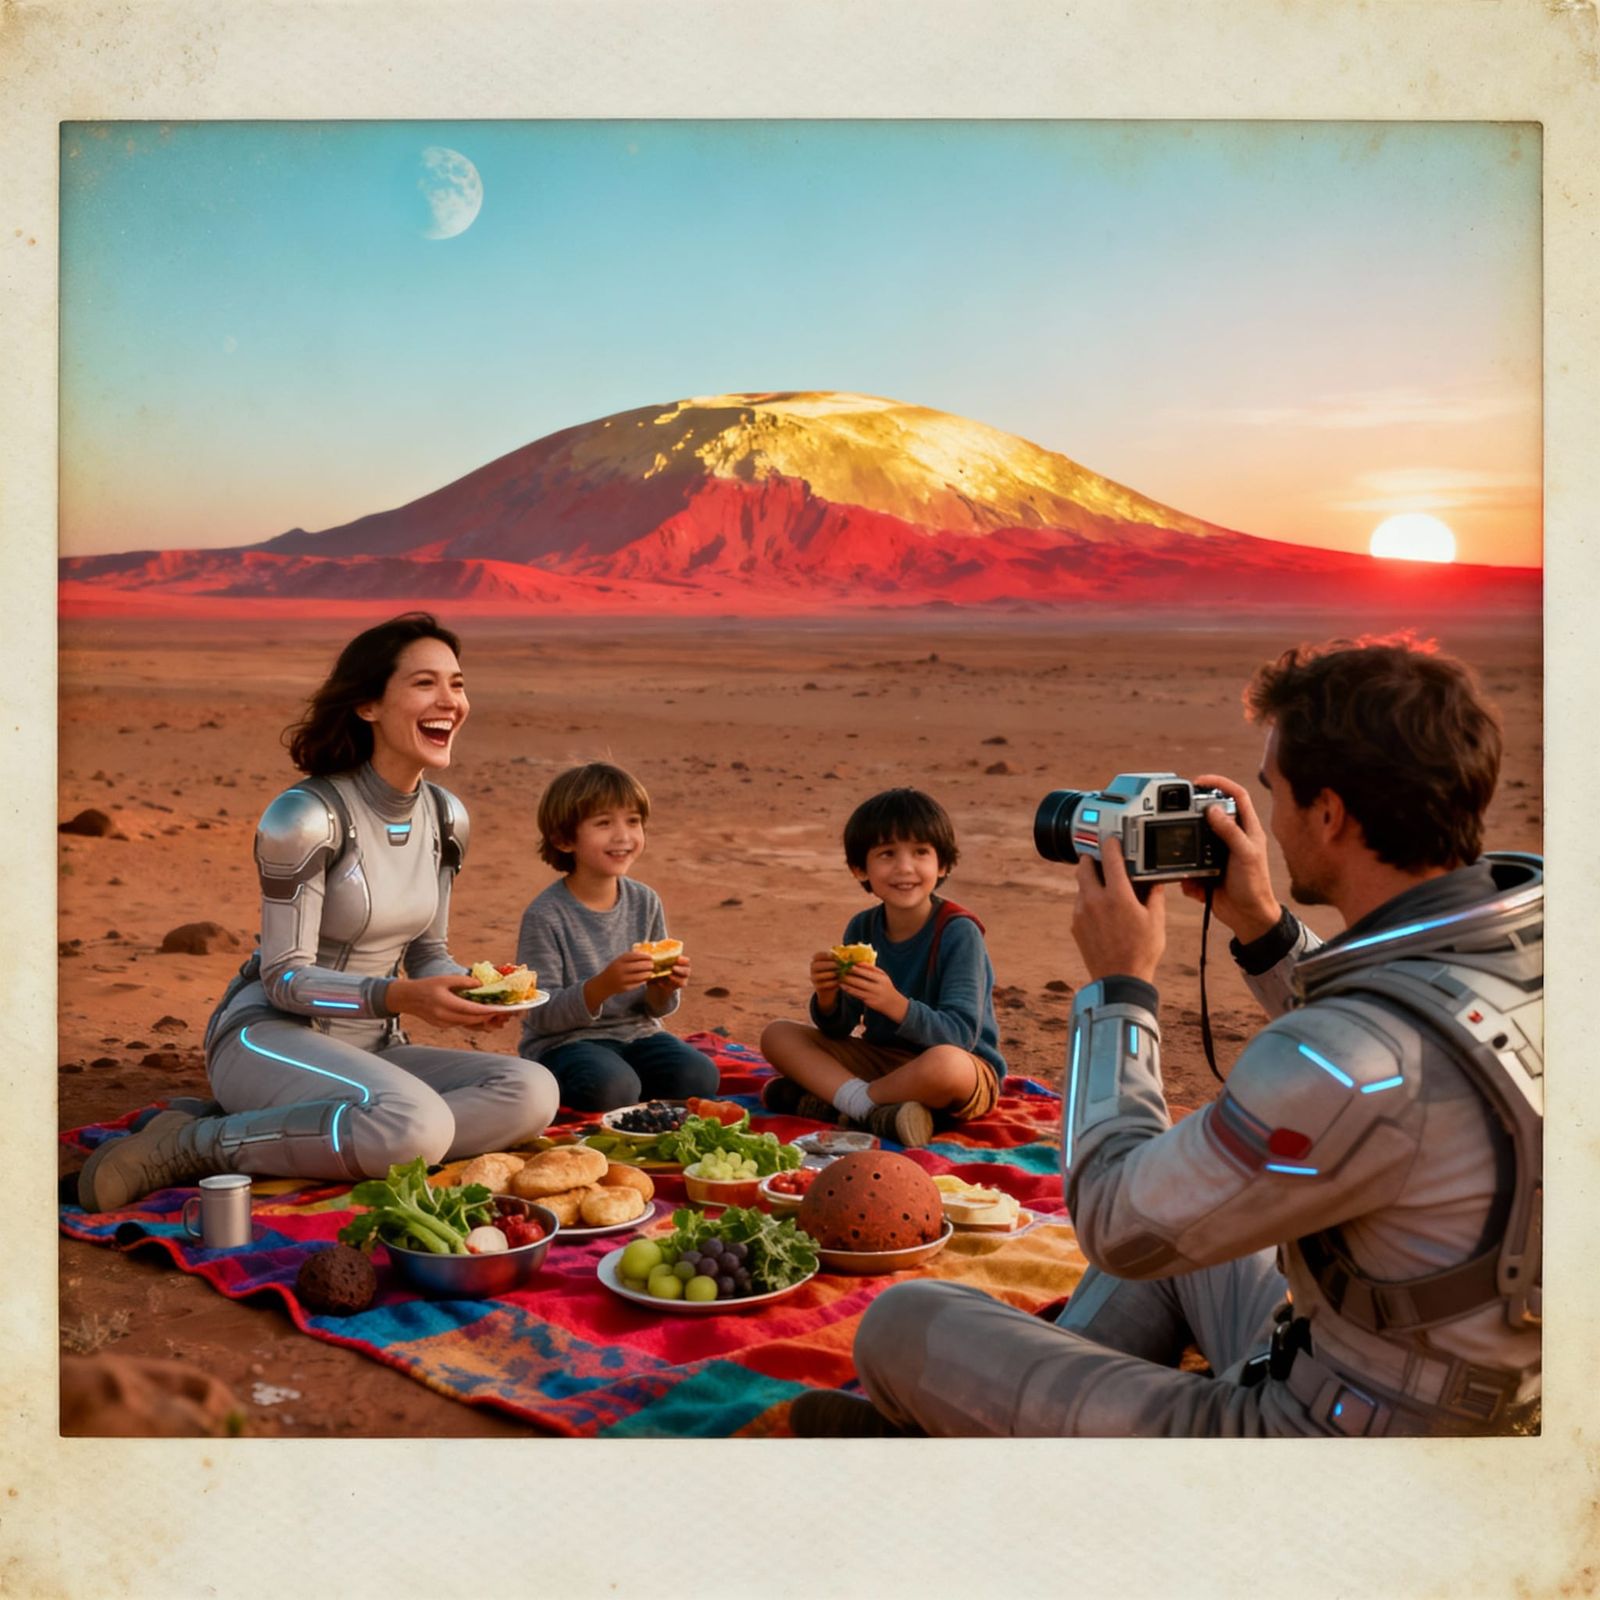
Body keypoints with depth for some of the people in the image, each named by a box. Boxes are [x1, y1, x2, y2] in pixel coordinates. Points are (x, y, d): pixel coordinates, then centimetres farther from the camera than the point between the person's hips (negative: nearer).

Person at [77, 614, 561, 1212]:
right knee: (418, 1124, -37)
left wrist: (469, 985, -10)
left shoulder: (446, 816, 5)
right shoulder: (307, 815, -16)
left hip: (371, 1049, 8)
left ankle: (290, 1139, -13)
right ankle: (198, 1143, -16)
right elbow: (284, 977, -15)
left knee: (532, 1093, -19)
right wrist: (398, 997, -31)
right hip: (267, 1036, -7)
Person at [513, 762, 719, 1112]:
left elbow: (655, 1008, 11)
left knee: (699, 1076, -21)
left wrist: (664, 990, -14)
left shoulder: (645, 902, 2)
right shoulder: (546, 915, -14)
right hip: (563, 1041, -5)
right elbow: (540, 1016, -15)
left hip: (634, 1033, 5)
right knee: (613, 1087, -34)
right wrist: (602, 986, -29)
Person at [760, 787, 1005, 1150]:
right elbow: (838, 1031, 2)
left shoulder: (958, 932, -17)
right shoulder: (862, 928, 1)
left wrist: (897, 1005, -39)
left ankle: (825, 1101, -20)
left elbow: (960, 1035, -24)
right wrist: (827, 998, -21)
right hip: (882, 1060, 6)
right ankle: (876, 1110, -25)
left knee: (945, 1064, -41)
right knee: (776, 1035, -4)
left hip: (967, 1074, -6)